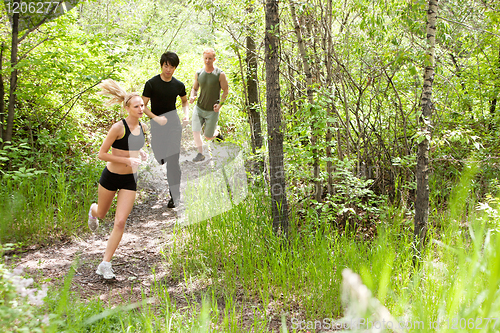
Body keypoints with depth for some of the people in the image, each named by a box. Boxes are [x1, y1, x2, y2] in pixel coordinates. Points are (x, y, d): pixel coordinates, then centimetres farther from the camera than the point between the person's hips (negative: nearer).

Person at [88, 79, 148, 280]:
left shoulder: (142, 127, 0)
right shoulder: (118, 127, -19)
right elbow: (102, 154, -18)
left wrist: (140, 153, 1)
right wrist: (128, 160, -25)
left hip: (130, 180, 4)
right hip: (111, 177, -4)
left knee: (120, 222, -6)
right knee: (101, 214, 20)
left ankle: (105, 264, 3)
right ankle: (93, 210, 60)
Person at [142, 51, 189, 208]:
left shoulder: (179, 85, 1)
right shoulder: (151, 83, -8)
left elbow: (185, 101, 19)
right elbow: (143, 105, -7)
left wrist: (186, 114, -1)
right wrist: (156, 118, -22)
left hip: (173, 123, 0)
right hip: (156, 124, 0)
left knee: (173, 160, -7)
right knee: (160, 157, 10)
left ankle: (175, 195, 0)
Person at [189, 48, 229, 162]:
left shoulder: (220, 74, -11)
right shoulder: (198, 73, 0)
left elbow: (226, 90, -3)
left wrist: (220, 104, -17)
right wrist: (192, 96, -9)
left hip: (212, 111, -3)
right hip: (199, 108, 3)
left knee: (208, 137, 4)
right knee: (195, 132, -9)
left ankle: (217, 134, 39)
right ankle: (200, 154, 11)